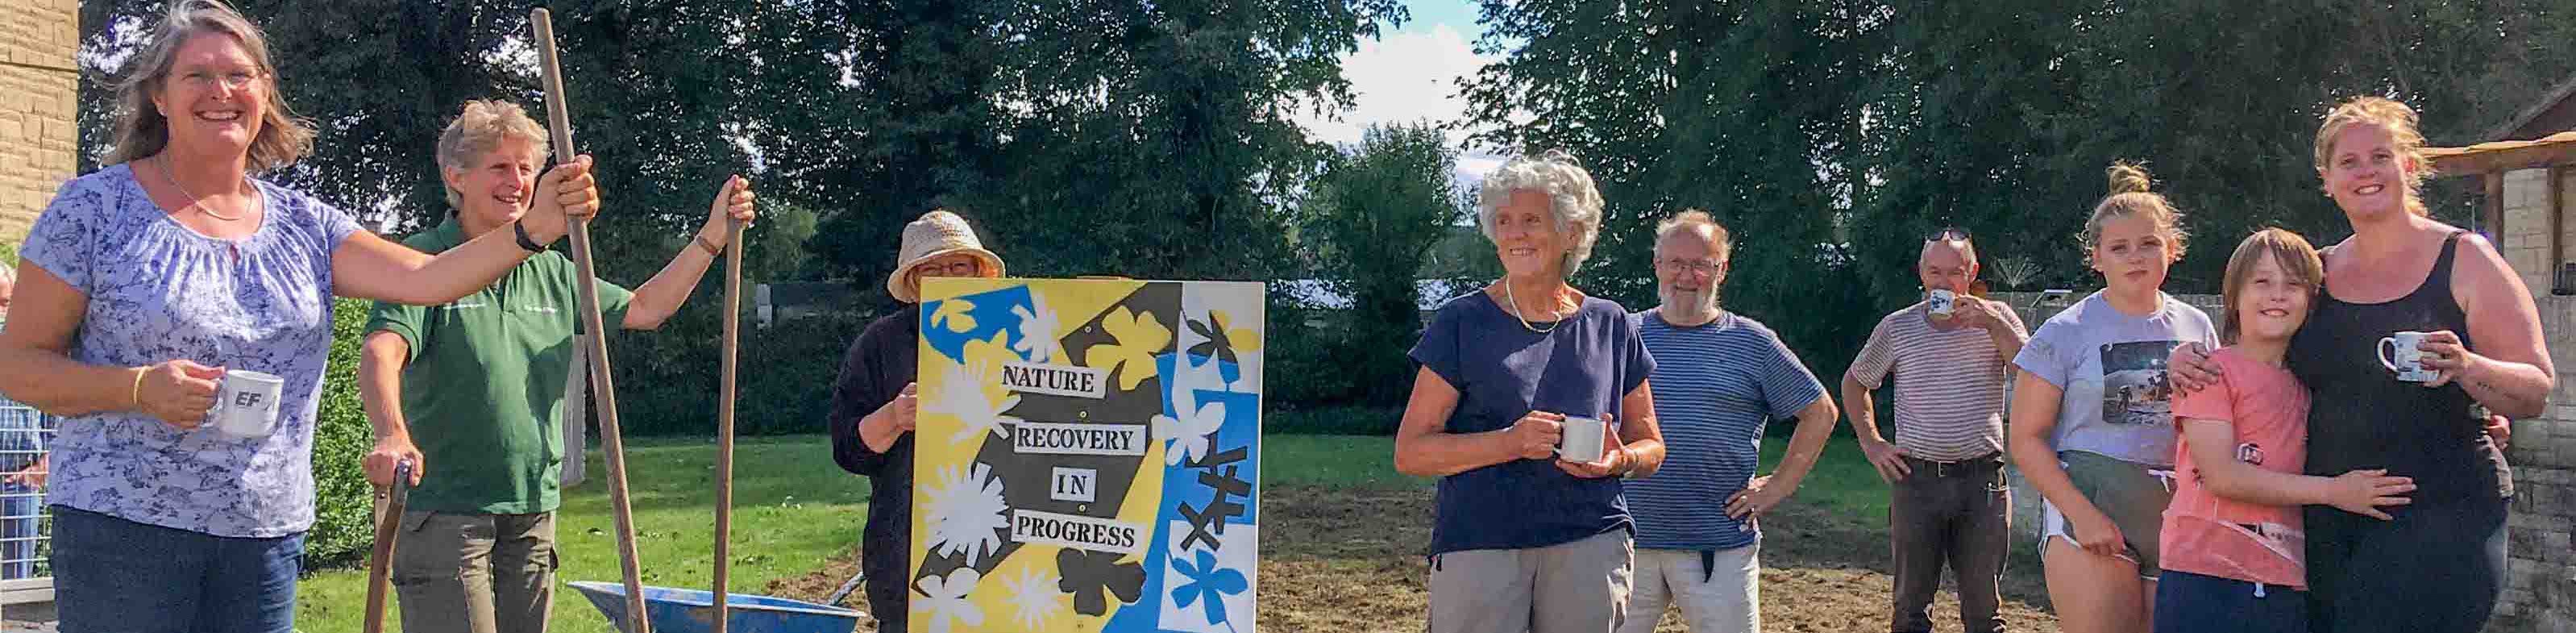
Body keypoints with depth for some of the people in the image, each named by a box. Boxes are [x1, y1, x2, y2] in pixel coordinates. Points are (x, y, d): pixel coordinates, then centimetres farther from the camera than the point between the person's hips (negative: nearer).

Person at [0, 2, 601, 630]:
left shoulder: (303, 224, 9)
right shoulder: (95, 207, -2)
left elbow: (422, 278, -5)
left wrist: (536, 226, -20)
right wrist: (140, 388, -19)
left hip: (268, 532, 4)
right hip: (123, 527, -4)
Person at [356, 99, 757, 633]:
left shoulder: (550, 271, 14)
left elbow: (641, 309, 20)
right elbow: (380, 353, -24)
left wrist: (712, 237, 11)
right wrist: (392, 435, -44)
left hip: (533, 514, 7)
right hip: (443, 511, -7)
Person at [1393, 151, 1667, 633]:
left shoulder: (1611, 327, 11)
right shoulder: (1461, 323, 2)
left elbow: (1651, 446, 18)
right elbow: (1409, 453, -3)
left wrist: (1621, 460, -6)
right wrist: (1510, 442, -17)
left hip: (1590, 543, 3)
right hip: (1477, 546, -2)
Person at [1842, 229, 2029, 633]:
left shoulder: (1996, 318, 3)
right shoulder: (1897, 327, 4)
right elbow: (1854, 383, 18)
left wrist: (1992, 324, -19)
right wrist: (1871, 443, 8)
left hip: (1982, 478, -1)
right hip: (1916, 478, 1)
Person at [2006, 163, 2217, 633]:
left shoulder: (2196, 328, 11)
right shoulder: (2066, 333, -2)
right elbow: (2026, 438, -5)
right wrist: (2081, 514, -15)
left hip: (2179, 519, 4)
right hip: (2090, 515, -4)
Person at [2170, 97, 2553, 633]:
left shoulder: (2464, 260, 0)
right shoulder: (2316, 273, 11)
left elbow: (2538, 391, -3)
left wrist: (2467, 367, -23)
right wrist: (2191, 365, -1)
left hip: (2439, 514, -4)